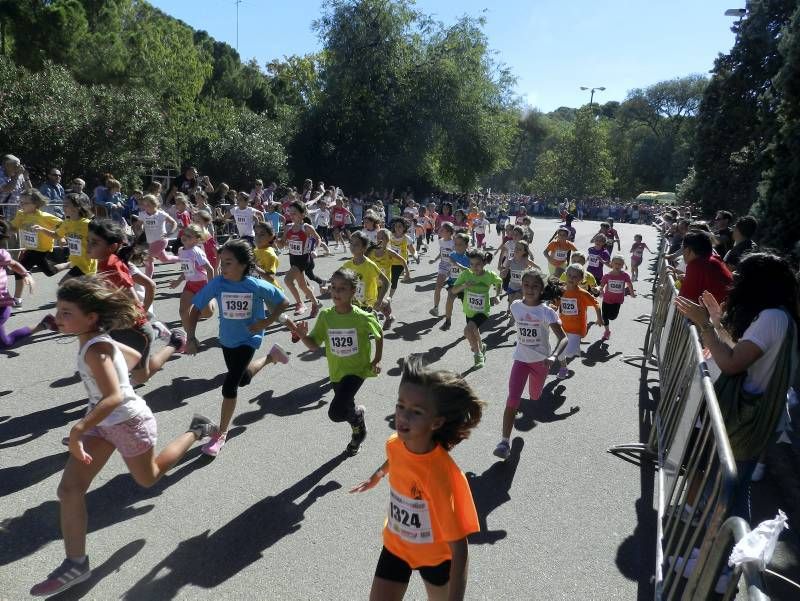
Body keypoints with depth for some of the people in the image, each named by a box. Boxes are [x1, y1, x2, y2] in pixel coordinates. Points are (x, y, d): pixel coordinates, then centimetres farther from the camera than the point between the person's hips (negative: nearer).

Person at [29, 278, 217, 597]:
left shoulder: (95, 350, -29)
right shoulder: (100, 341, -3)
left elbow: (114, 397, -41)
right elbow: (134, 357, 14)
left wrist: (77, 430, -47)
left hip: (129, 422, -8)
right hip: (103, 421, 8)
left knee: (147, 478, 18)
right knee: (69, 489, -1)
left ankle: (196, 431, 34)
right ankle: (76, 563, 12)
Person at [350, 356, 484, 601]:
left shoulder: (442, 476, -38)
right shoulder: (394, 444, -20)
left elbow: (459, 547, -34)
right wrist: (377, 475, 24)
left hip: (435, 554, -4)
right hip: (395, 545, 4)